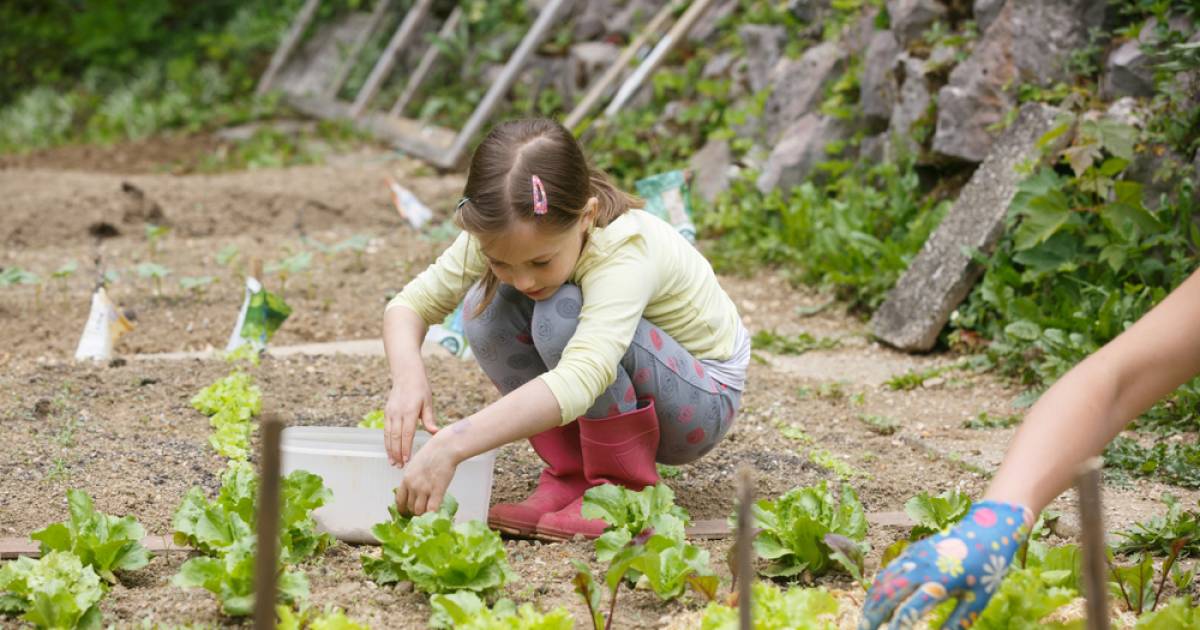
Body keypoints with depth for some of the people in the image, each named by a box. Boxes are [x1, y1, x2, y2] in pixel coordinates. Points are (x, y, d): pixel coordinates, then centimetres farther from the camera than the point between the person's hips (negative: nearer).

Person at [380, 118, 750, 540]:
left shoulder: (627, 250, -37)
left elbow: (580, 380, -51)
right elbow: (412, 302, -15)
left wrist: (451, 446, -59)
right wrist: (408, 378, -38)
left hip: (703, 398, -6)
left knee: (563, 314, -33)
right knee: (486, 307, -19)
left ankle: (625, 490, -16)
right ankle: (571, 475, -6)